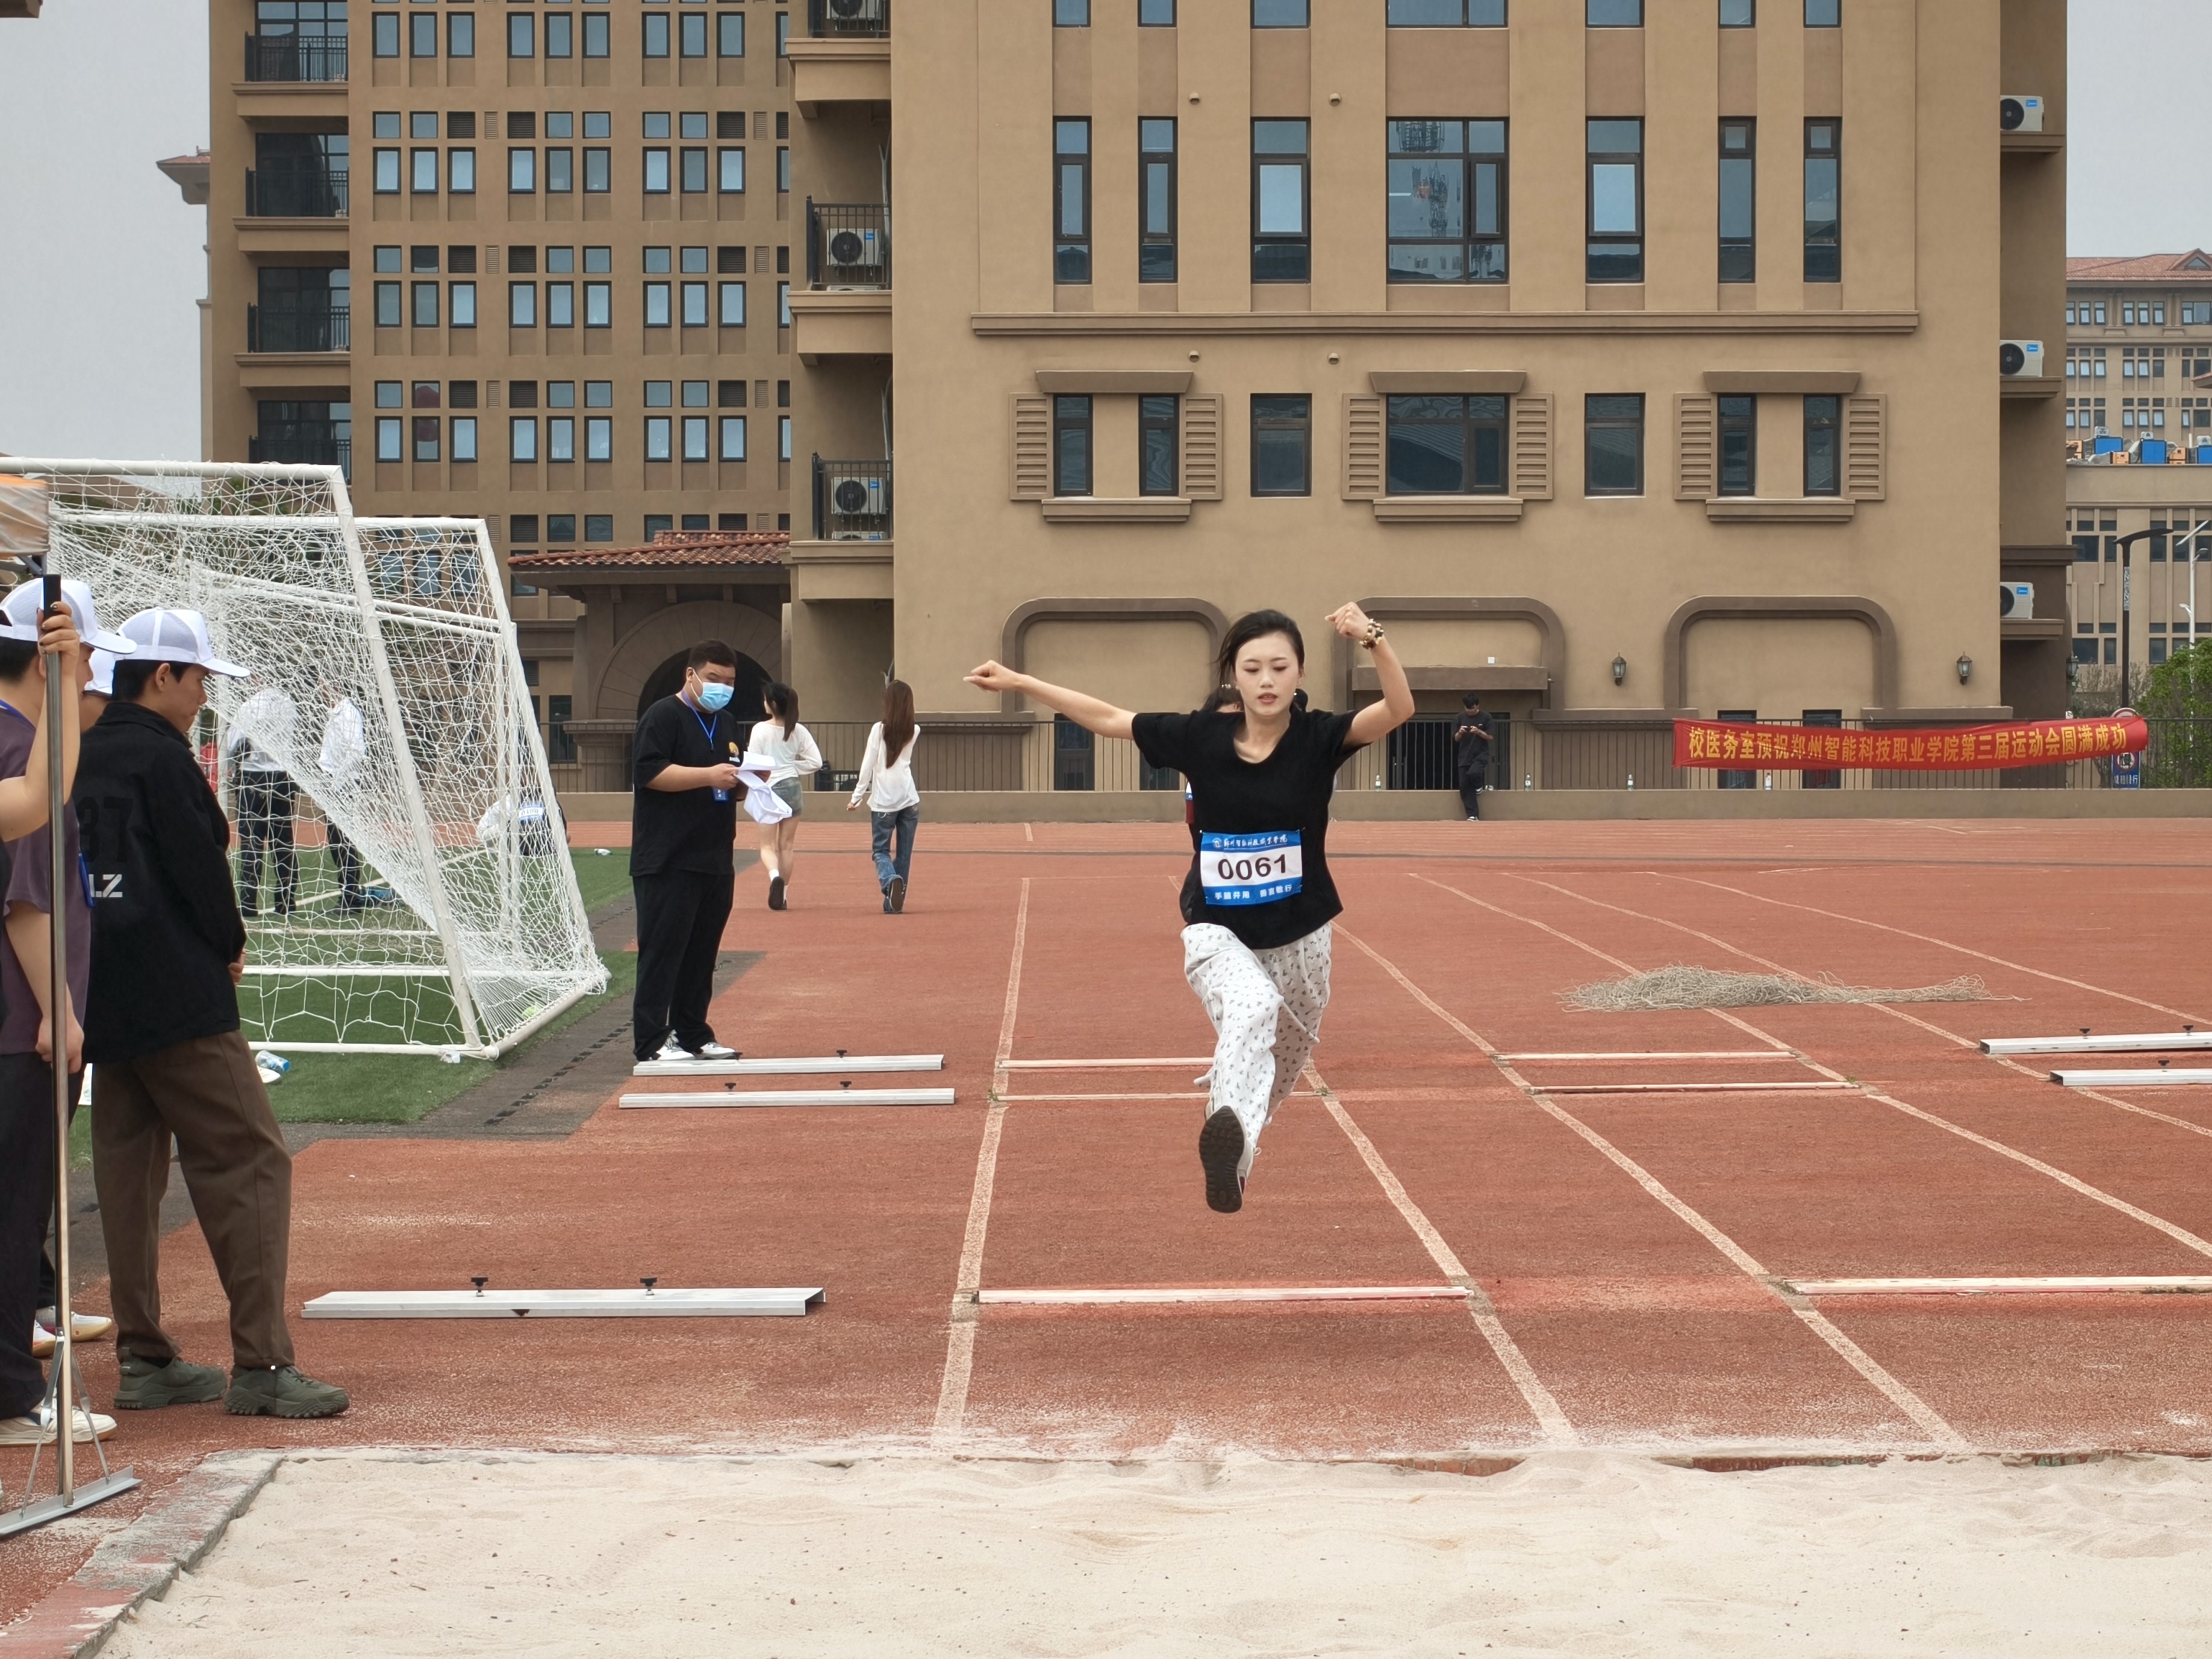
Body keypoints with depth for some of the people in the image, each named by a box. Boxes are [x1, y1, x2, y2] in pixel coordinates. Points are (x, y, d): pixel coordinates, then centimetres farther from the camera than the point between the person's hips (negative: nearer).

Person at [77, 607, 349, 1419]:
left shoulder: (81, 761, 13)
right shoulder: (162, 757, -12)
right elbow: (200, 867, -13)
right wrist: (230, 944, 3)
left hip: (105, 1000, 9)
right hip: (178, 999, -9)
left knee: (127, 1170, 12)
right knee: (249, 1162, -7)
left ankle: (144, 1359, 16)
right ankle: (259, 1365, -11)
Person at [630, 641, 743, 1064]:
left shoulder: (726, 724, 20)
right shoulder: (663, 716, -6)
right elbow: (647, 771, -18)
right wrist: (708, 775, -24)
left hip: (716, 862, 8)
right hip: (668, 864, -8)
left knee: (702, 950, 10)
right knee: (663, 950, -8)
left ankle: (693, 1034, 18)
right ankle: (651, 1041, -7)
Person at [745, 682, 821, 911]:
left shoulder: (760, 729, -11)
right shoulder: (799, 731, -1)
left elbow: (753, 763, -10)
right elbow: (815, 762, -3)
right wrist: (791, 769, 7)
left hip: (768, 788, -3)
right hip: (792, 788, 3)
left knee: (767, 845, 5)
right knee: (786, 845, 11)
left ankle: (775, 875, -25)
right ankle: (783, 895, 13)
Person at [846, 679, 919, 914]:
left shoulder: (879, 730, -6)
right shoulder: (914, 733, 3)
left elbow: (868, 766, -5)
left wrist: (857, 797, 2)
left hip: (883, 801, -3)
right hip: (909, 799, 3)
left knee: (880, 850, 5)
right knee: (904, 852, 9)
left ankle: (891, 881, -24)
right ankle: (893, 901, 8)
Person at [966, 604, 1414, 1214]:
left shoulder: (1318, 737, -13)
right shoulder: (1201, 736, -9)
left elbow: (1399, 710, -30)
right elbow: (1107, 718, 1)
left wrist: (1374, 639, -47)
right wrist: (1019, 682, 3)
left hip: (1299, 937, 2)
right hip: (1217, 932, -2)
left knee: (1281, 1063, 19)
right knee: (1253, 1009, -34)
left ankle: (1236, 1143, 49)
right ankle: (1230, 1133, -57)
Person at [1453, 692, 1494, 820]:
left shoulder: (1486, 718, -2)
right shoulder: (1461, 718, 7)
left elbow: (1490, 737, -4)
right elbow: (1456, 739, 9)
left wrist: (1479, 732, -20)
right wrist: (1460, 732, -12)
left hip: (1481, 754, -4)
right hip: (1464, 756, 4)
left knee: (1473, 773, -31)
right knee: (1465, 787, -4)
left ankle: (1479, 786, 6)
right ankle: (1473, 815, 2)